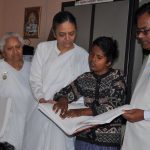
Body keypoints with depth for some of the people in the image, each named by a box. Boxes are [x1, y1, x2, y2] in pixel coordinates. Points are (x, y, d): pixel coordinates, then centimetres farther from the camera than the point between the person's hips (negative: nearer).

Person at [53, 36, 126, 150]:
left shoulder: (117, 77, -5)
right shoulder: (85, 78, 4)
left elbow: (112, 106, -16)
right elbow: (64, 92, 5)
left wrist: (82, 112, -25)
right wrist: (63, 101, -18)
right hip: (83, 138, 3)